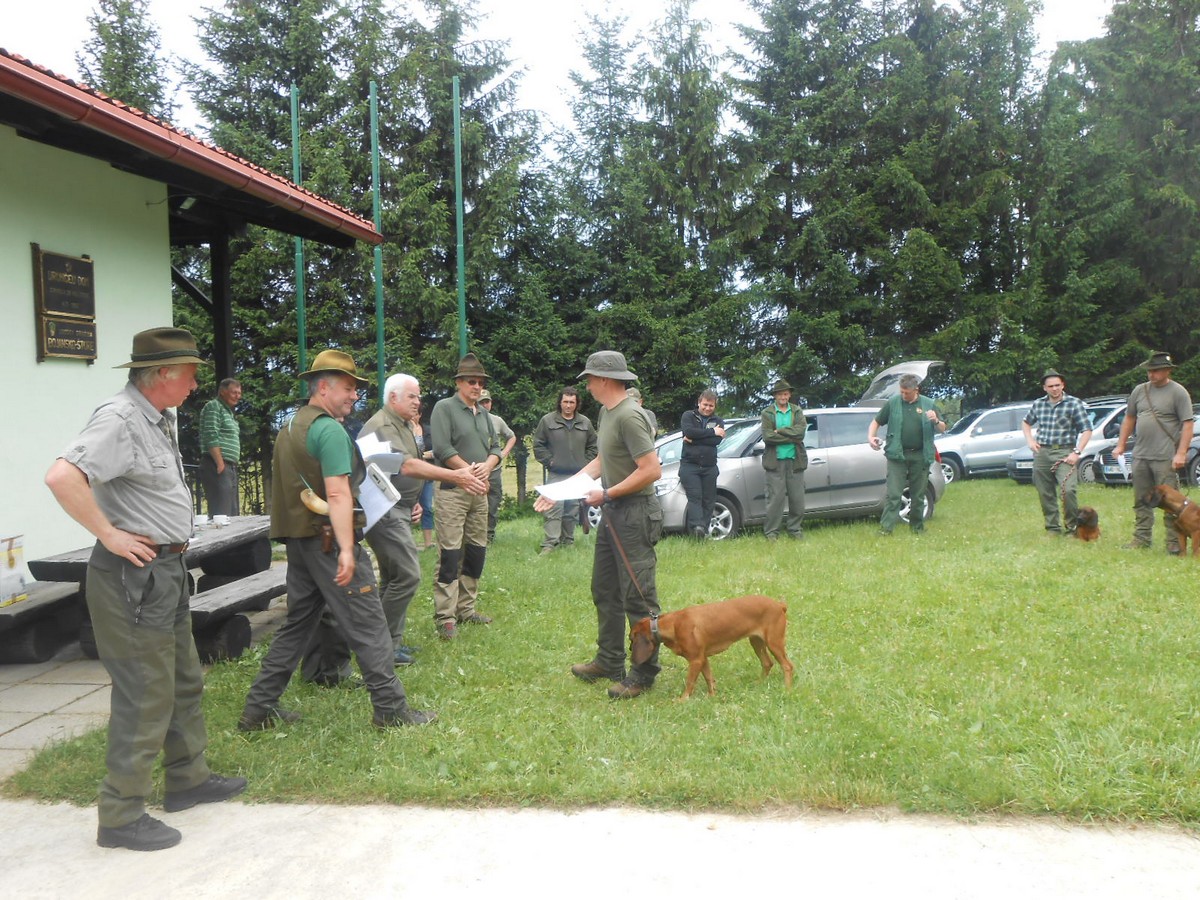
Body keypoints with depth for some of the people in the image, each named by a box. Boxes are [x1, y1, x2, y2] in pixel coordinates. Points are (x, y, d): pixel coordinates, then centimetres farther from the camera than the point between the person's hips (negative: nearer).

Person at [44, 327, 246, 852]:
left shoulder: (160, 419, 11)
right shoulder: (120, 420, -19)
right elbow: (61, 477, -33)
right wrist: (110, 534, -24)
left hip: (167, 571, 10)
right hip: (134, 577, -10)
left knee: (184, 683, 19)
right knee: (144, 697, -3)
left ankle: (187, 779, 35)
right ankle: (121, 816, 9)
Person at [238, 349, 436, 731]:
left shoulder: (289, 427, 15)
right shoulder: (330, 430, -14)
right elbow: (338, 494, -23)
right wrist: (346, 549, -28)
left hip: (298, 538, 9)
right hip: (328, 538, -9)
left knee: (297, 624, 17)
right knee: (368, 626, -2)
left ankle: (258, 709, 20)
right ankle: (392, 710, 5)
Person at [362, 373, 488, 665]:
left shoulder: (405, 425, 18)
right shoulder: (382, 427, -17)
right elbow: (406, 466, -29)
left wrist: (413, 502, 11)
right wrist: (455, 477, -34)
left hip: (399, 511, 11)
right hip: (385, 512, -11)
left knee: (393, 577, 14)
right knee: (407, 576, -13)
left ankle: (392, 641, 21)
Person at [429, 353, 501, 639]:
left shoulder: (483, 413, 17)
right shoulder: (445, 407, -5)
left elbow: (496, 447, 16)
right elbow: (442, 448, -15)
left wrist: (487, 466, -5)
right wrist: (467, 470, -14)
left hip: (479, 492, 8)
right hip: (451, 491, -8)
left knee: (476, 551, 12)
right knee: (450, 555, -9)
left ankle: (465, 608, 23)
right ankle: (445, 617, -6)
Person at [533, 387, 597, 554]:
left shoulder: (585, 423, 8)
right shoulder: (548, 421, -1)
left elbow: (592, 446, 14)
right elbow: (538, 445, 2)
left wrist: (585, 464, 5)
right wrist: (549, 461, -5)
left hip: (578, 475, 3)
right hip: (556, 474, -3)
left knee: (572, 512, 10)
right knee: (554, 510, -12)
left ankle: (568, 541, 22)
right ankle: (549, 544, -13)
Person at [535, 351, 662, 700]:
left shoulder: (629, 416, -20)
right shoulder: (606, 412, 11)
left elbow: (652, 470, -24)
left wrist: (607, 494, -17)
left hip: (634, 515, -11)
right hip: (612, 514, 11)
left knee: (638, 597, -2)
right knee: (605, 591, 18)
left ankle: (645, 674, 9)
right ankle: (609, 661, 30)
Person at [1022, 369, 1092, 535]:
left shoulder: (1074, 403, -1)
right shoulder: (1038, 404, 11)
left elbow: (1087, 430, -3)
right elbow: (1026, 422, 29)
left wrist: (1077, 452, -12)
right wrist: (1029, 440, 12)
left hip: (1064, 452, -4)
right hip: (1041, 453, 4)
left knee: (1067, 490, -20)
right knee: (1045, 494, 6)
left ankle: (1071, 527, -5)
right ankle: (1053, 527, 17)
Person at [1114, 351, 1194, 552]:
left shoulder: (1178, 392, -4)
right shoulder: (1140, 390, 12)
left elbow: (1187, 424, -9)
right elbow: (1129, 419, 20)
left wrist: (1181, 453, -16)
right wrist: (1121, 445, 15)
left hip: (1165, 458, -6)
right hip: (1140, 456, 6)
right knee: (1141, 501, 10)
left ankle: (1174, 543, 1)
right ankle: (1141, 539, 17)